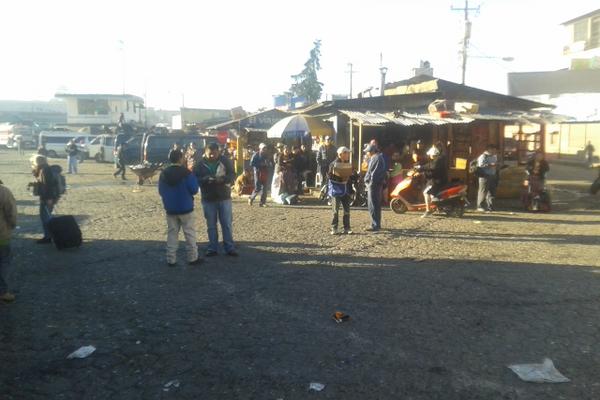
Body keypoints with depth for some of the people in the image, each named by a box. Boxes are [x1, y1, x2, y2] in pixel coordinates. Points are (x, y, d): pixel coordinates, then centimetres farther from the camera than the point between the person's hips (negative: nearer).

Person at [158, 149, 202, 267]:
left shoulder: (163, 173, 2)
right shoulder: (186, 172, -14)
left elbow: (161, 191, 9)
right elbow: (194, 190, -12)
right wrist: (193, 178, 6)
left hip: (170, 209, 4)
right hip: (185, 208, -4)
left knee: (172, 233, 11)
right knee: (190, 233, 5)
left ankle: (171, 259, 11)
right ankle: (193, 258, 10)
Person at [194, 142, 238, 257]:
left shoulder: (225, 161, -3)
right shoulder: (200, 164, -3)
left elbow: (232, 175, -4)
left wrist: (223, 179, -25)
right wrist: (206, 179, -26)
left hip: (224, 197, 0)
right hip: (208, 199, 0)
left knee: (227, 223, 5)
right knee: (211, 225, 9)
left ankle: (230, 248, 14)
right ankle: (212, 248, 20)